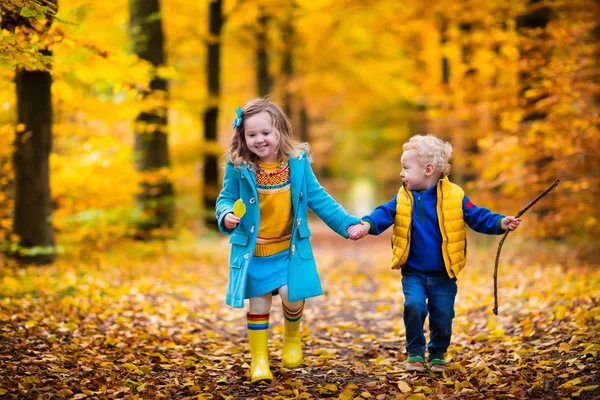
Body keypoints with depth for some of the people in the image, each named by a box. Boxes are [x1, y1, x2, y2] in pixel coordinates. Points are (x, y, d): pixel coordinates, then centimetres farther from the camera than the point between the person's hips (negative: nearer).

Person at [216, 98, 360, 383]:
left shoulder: (297, 162, -10)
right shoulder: (239, 166, -14)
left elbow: (318, 199, -1)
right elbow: (226, 198, -4)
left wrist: (347, 223, -4)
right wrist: (226, 216, -28)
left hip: (290, 248, 1)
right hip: (252, 250, 0)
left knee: (291, 295, -12)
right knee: (259, 304, 7)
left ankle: (292, 337, 22)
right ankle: (259, 361, 23)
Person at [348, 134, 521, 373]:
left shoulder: (455, 197, -9)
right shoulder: (403, 199, -1)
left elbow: (478, 218, -8)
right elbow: (384, 214, -11)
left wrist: (500, 223, -24)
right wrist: (367, 224, -31)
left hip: (443, 275, -1)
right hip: (413, 273, 1)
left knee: (443, 316, 4)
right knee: (414, 306, -18)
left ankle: (437, 354, 29)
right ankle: (415, 352, 2)